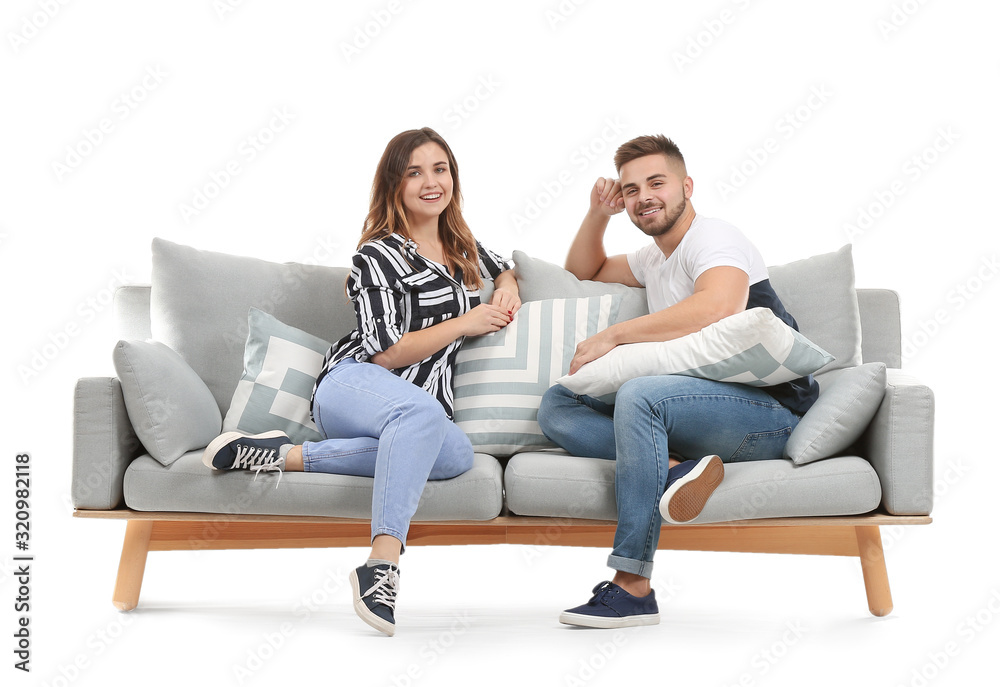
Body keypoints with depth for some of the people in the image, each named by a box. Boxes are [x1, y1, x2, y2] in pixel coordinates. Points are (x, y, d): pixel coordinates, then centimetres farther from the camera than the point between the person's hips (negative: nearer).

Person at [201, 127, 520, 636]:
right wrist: (466, 322, -5)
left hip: (421, 412, 6)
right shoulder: (378, 256, -1)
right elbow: (385, 353, -8)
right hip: (353, 385, -6)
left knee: (456, 452, -33)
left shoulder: (461, 245, 22)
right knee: (423, 413, -42)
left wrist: (507, 289, 19)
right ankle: (381, 564, -49)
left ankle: (289, 455, -31)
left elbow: (501, 266, 44)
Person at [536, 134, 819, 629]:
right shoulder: (654, 259, 24)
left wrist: (612, 336, -22)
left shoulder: (714, 238, -4)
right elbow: (584, 271, 42)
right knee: (556, 407, -5)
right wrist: (598, 214, 22)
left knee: (639, 393, -36)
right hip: (694, 414, 9)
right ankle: (675, 468, -30)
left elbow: (719, 306, -27)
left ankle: (632, 589, -35)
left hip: (768, 409, -8)